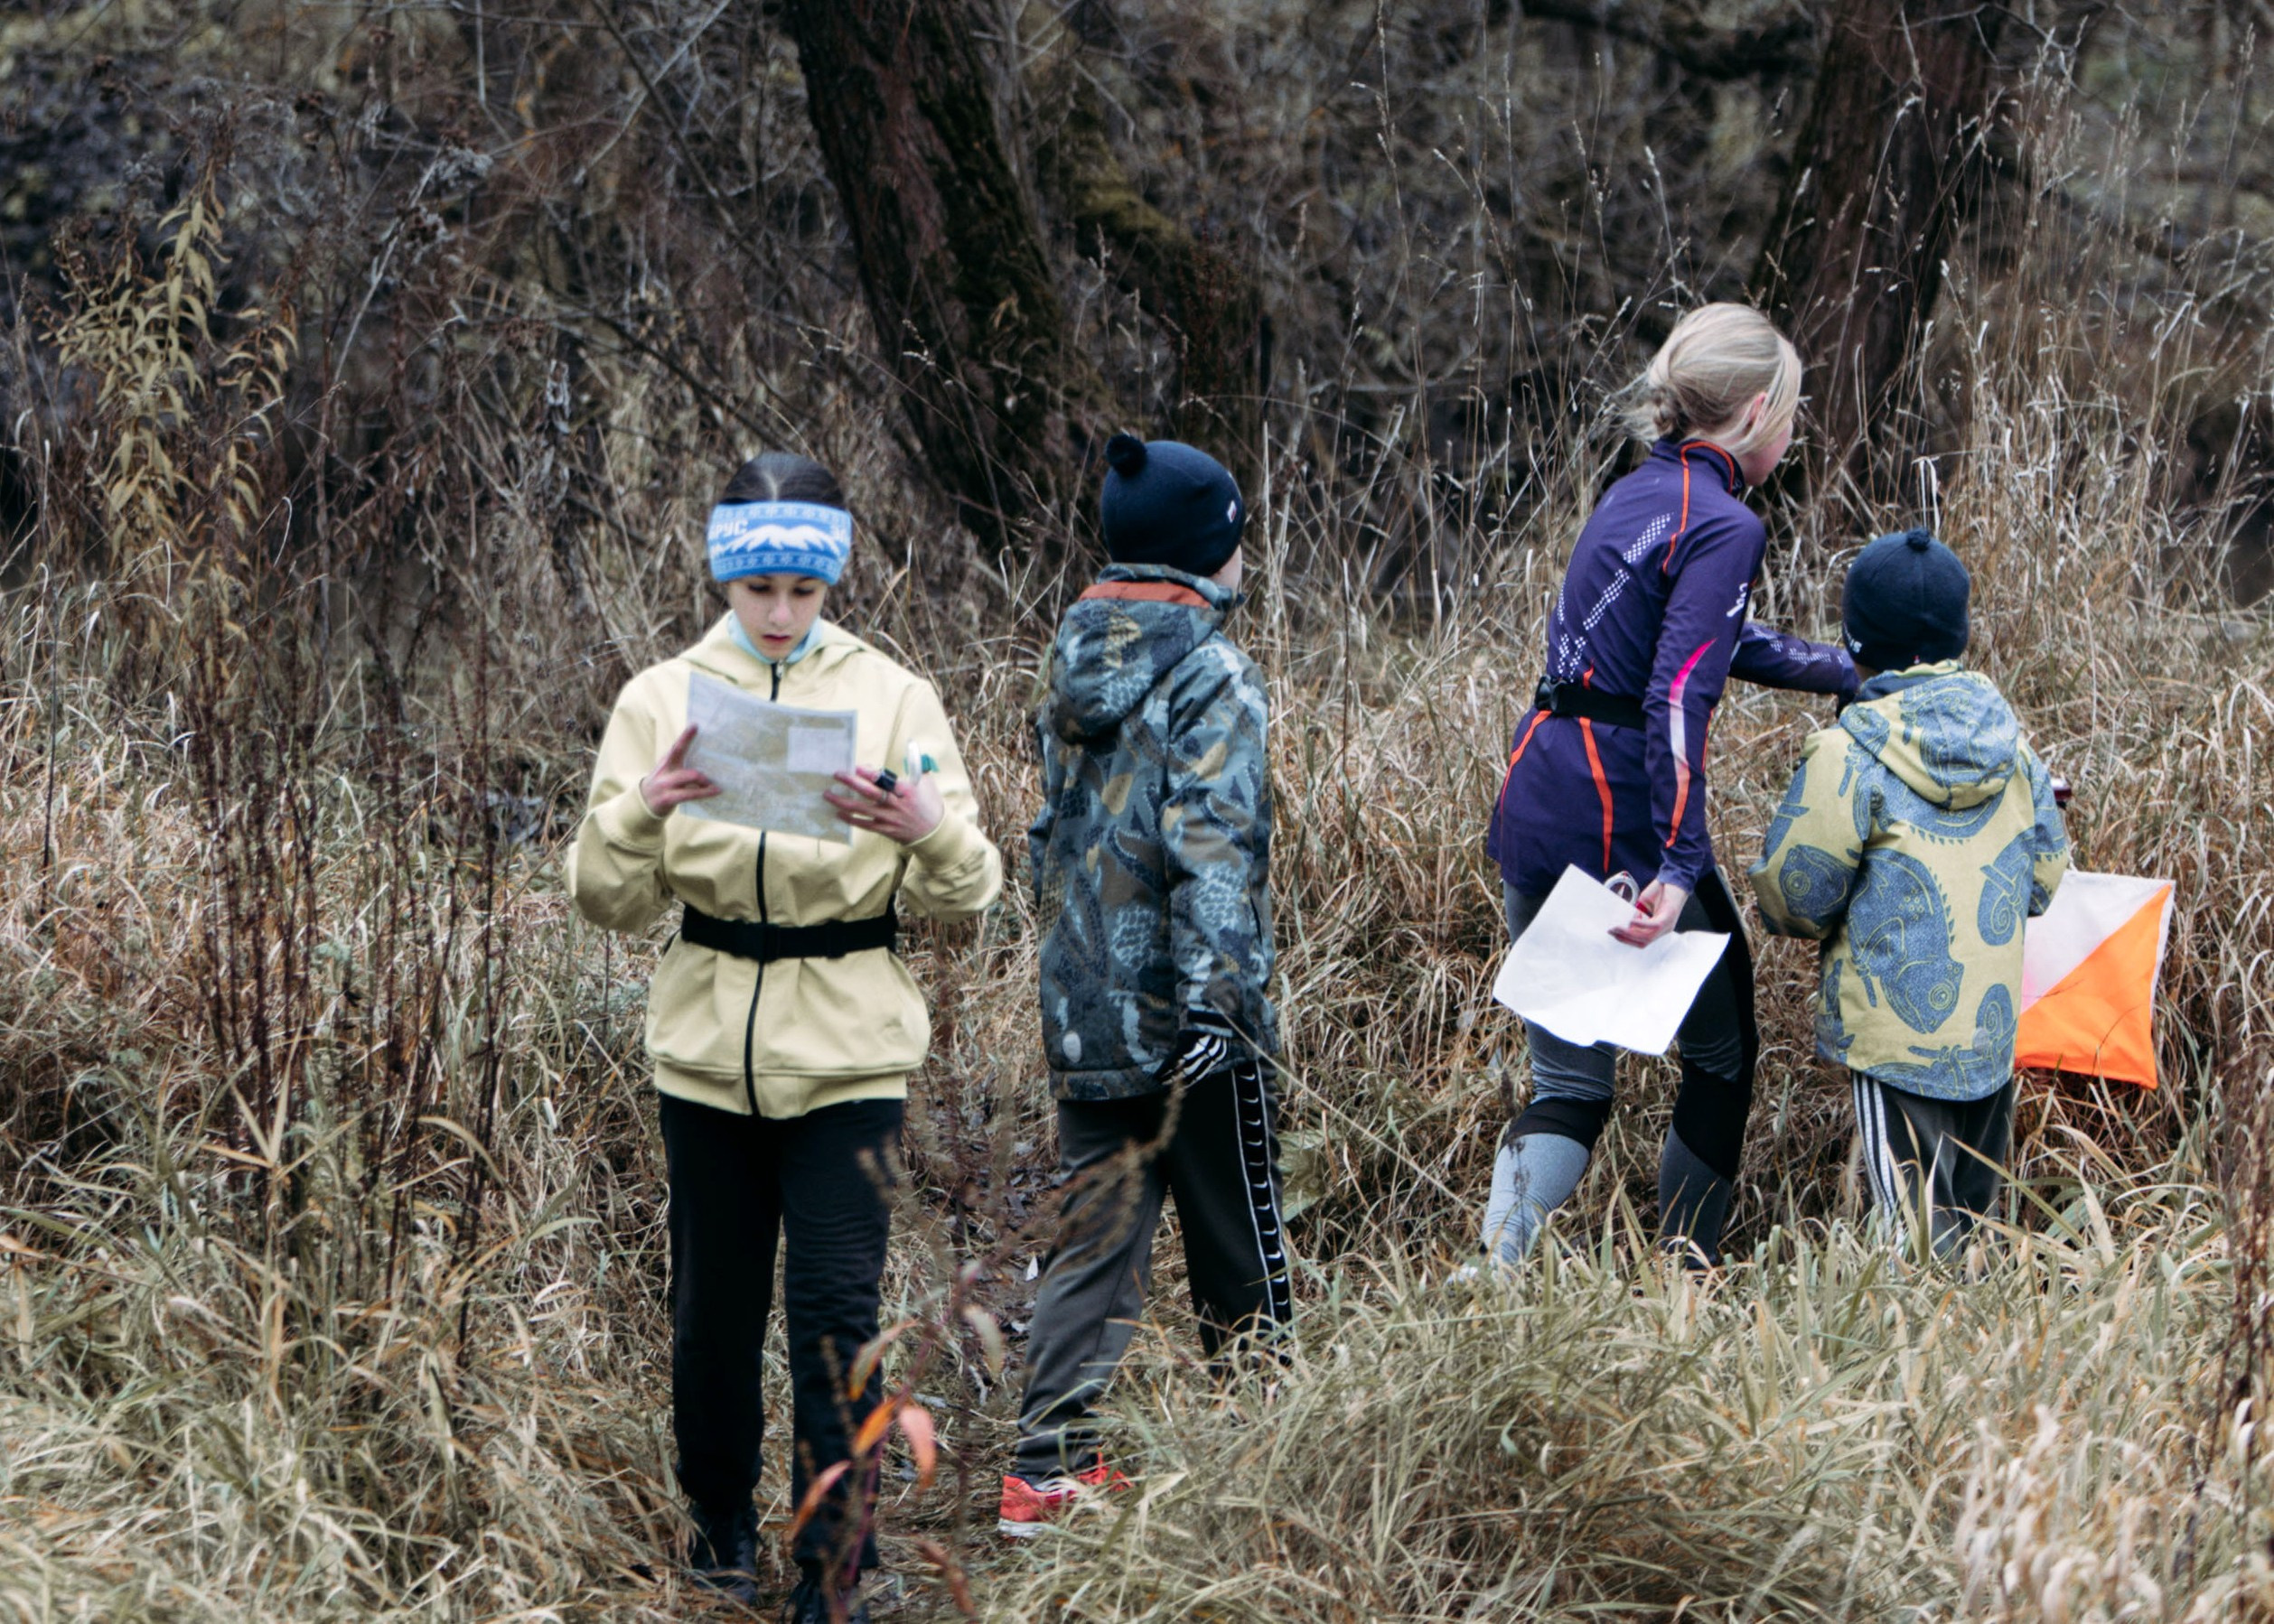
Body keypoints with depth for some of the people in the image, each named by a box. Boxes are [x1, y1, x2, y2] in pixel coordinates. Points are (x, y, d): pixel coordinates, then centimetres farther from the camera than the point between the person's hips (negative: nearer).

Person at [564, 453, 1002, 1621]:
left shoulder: (891, 697, 0)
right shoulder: (662, 698, 1)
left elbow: (967, 896, -4)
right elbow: (604, 901, -2)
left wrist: (930, 832, -26)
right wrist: (638, 814, -23)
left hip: (849, 1053, -1)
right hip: (709, 1049, 1)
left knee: (836, 1315, -6)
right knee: (714, 1305, 11)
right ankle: (721, 1522, 34)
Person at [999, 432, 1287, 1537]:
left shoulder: (1075, 669, 10)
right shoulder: (1212, 676, -13)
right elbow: (1209, 842, -22)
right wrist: (1215, 991, -26)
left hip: (1083, 1016, 7)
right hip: (1184, 1019, -7)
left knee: (1092, 1237, 10)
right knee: (1237, 1242, 7)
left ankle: (1046, 1466, 5)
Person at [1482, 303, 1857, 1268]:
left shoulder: (1638, 496, 15)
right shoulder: (1724, 527, -13)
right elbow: (1678, 699, -23)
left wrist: (1853, 676, 38)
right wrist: (1677, 869, -29)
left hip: (1533, 813, 8)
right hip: (1623, 825, -8)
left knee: (1568, 1082, 11)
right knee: (1721, 1060, 13)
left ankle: (1495, 1267, -9)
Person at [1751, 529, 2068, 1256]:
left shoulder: (1851, 755, -15)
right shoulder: (2008, 738, 4)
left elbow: (1792, 898, -9)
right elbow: (2045, 876, 14)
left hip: (1898, 1038, -6)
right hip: (1995, 1030, 6)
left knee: (1920, 1239, -5)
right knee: (1971, 1230, 16)